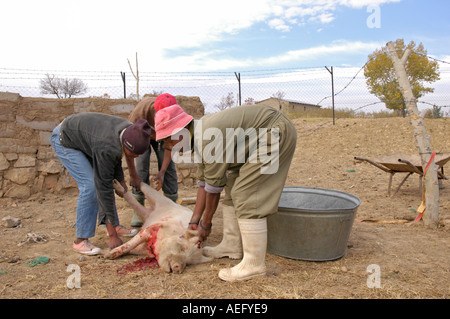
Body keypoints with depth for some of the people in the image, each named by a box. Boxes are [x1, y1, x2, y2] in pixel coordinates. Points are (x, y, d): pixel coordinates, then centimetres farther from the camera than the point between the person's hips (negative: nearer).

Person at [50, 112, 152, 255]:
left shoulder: (130, 130, -20)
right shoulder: (106, 149, -40)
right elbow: (104, 189, -35)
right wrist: (113, 235, -31)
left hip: (81, 136, 8)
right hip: (64, 140, -8)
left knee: (104, 178, 5)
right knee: (90, 184, -19)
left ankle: (114, 226, 17)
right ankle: (80, 240, -9)